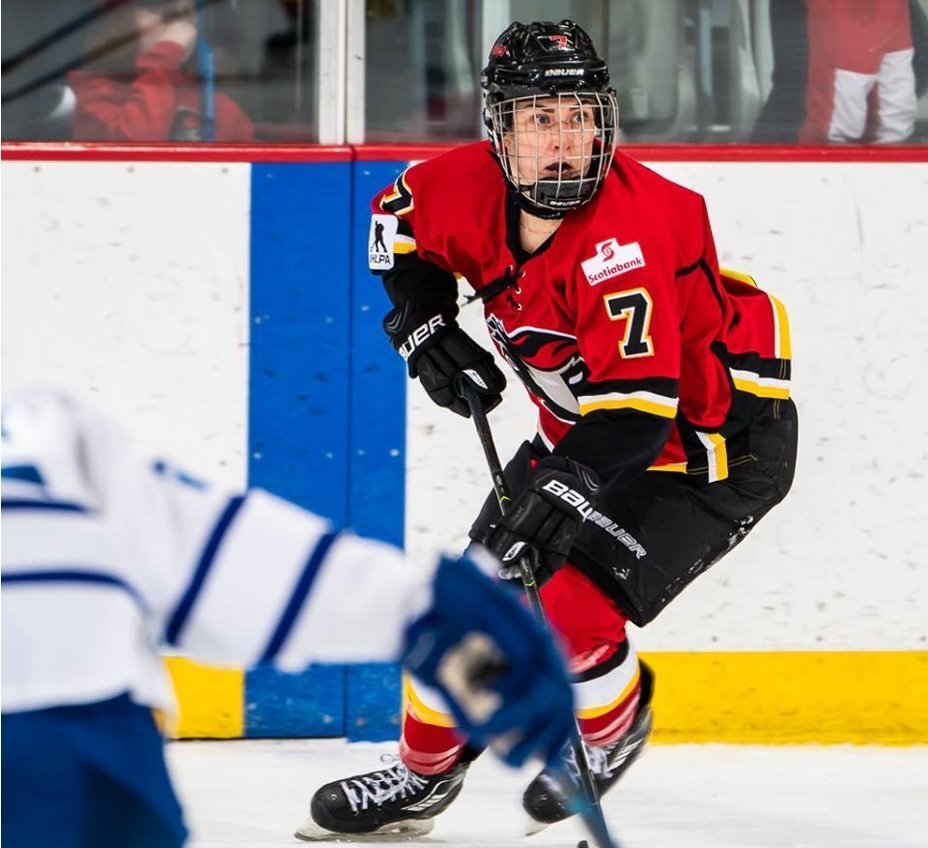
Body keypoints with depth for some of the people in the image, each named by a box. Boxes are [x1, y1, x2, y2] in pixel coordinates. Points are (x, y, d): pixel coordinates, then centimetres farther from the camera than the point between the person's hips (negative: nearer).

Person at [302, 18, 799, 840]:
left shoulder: (631, 230, -34)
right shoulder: (471, 188, -13)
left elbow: (638, 401, -39)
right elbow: (400, 219, 12)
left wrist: (565, 491, -49)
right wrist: (425, 325, 0)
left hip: (719, 440, -7)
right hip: (582, 426, 8)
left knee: (569, 611, -19)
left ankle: (613, 729, 14)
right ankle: (424, 774, 28)